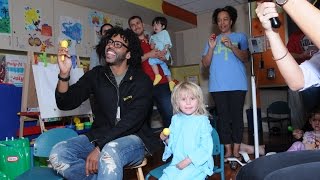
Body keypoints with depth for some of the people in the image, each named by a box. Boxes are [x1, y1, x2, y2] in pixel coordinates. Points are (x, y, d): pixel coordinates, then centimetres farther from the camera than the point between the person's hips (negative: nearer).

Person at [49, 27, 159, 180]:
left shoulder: (142, 80, -6)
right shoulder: (96, 75, 6)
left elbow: (132, 121, -17)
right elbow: (65, 103, 0)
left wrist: (100, 148, -25)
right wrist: (64, 74, -18)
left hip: (132, 139, -5)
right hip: (101, 136, 5)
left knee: (110, 153, -38)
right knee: (58, 154, -19)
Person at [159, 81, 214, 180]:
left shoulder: (202, 120, -11)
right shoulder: (176, 119, 5)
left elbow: (206, 148, -14)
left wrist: (187, 161, -18)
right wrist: (166, 139, -7)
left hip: (197, 163, -5)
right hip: (177, 162, 5)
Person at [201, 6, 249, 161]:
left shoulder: (240, 37, 12)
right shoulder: (213, 40, 18)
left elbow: (245, 58, -1)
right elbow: (205, 63, 10)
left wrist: (231, 46, -15)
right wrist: (211, 47, -4)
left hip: (237, 84, -1)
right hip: (218, 85, 2)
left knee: (236, 116, -2)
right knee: (223, 117, 1)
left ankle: (236, 151, 6)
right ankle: (228, 150, 8)